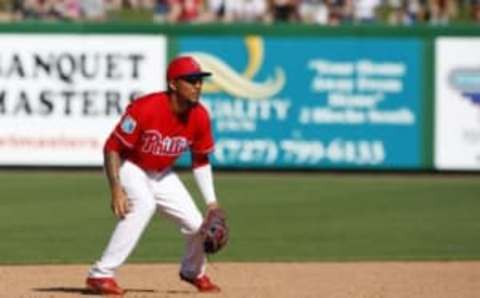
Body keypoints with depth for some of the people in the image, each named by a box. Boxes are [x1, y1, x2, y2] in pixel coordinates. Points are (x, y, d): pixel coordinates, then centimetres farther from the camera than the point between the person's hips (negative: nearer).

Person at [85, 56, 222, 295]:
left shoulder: (199, 116, -12)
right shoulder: (145, 109, -31)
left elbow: (200, 161, 3)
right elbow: (112, 147, -26)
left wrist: (211, 202, 0)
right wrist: (116, 189, -35)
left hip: (162, 174, 6)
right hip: (130, 167, -6)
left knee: (196, 223, 1)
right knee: (144, 204, -34)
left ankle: (193, 272, 36)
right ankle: (101, 275, -34)